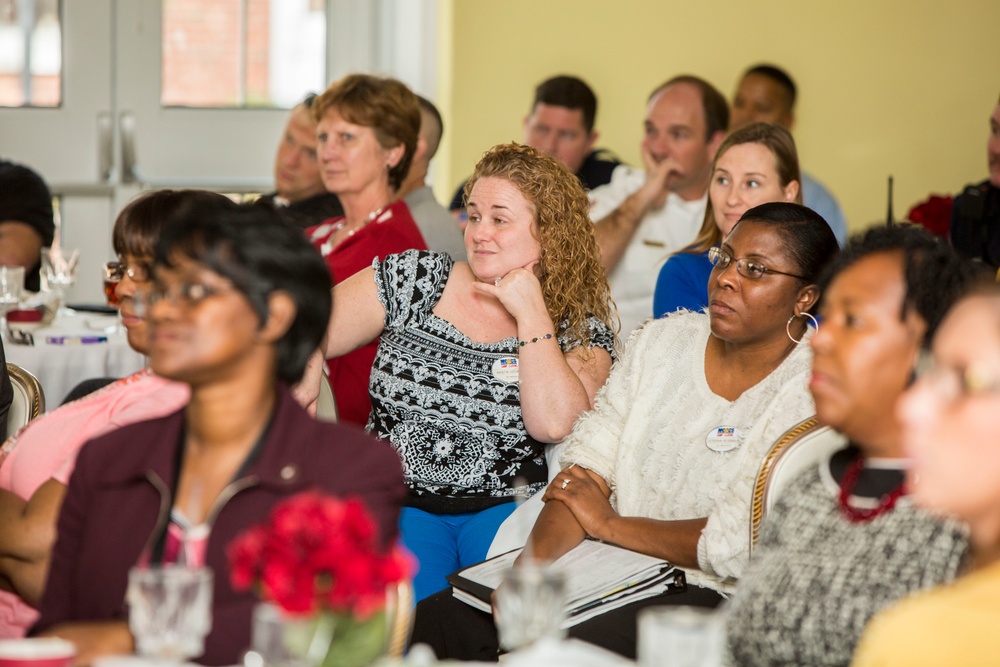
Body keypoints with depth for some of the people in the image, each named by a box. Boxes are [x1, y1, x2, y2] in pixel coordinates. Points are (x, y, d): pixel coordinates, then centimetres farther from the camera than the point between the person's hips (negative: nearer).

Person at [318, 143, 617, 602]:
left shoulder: (580, 329, 2)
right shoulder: (413, 280, 6)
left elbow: (553, 423, -17)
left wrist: (530, 311, -12)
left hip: (507, 508, 0)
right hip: (398, 502, 1)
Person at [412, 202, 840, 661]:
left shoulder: (815, 391, -11)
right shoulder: (660, 342, 9)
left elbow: (739, 545, -17)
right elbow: (587, 470, 2)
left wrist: (608, 523, -7)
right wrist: (532, 558, -16)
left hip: (711, 595, -5)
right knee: (437, 621, -12)